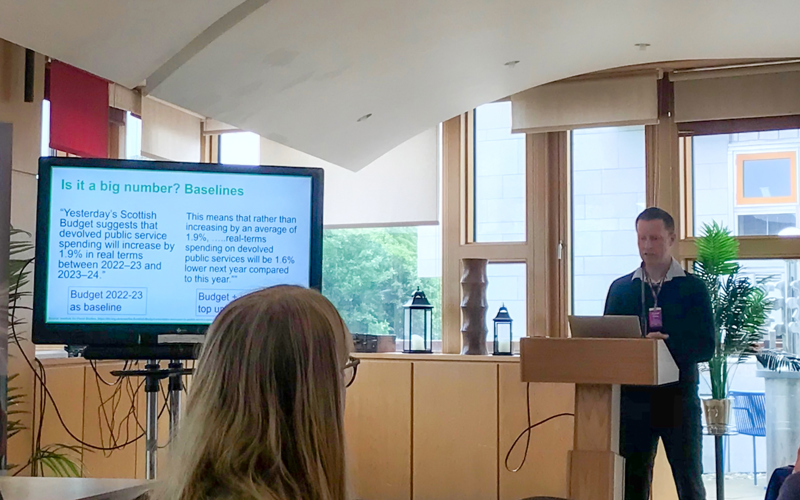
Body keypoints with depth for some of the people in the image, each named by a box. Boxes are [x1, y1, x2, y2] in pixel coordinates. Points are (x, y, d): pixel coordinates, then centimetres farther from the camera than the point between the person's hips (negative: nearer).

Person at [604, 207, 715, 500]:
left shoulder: (693, 288, 2)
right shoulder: (620, 288, 9)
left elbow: (706, 347, -4)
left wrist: (667, 345, -21)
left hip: (679, 398, -2)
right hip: (633, 398, 2)